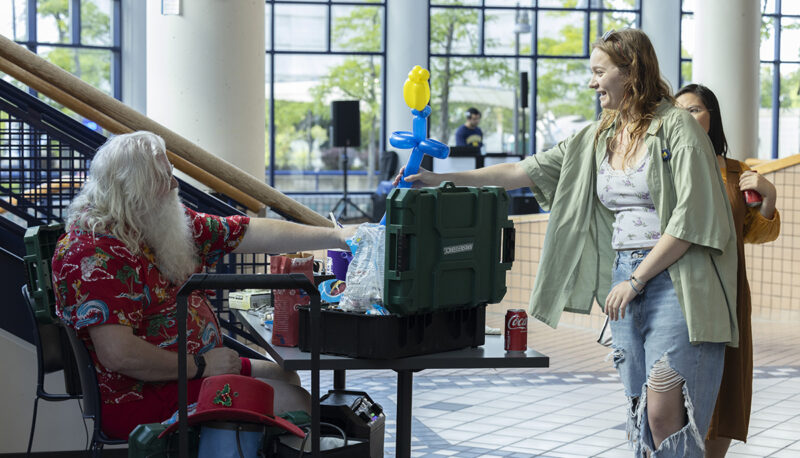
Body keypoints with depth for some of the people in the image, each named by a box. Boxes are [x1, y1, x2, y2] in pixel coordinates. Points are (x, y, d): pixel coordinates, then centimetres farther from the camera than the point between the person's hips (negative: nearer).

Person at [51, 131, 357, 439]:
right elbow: (117, 354, -30)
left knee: (285, 378, 17)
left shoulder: (167, 226, 6)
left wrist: (336, 237, 5)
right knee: (290, 403, -13)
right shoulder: (97, 254, -23)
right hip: (142, 400, -10)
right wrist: (200, 366, -20)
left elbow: (254, 234, 8)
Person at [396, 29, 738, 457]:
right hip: (625, 280, 6)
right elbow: (526, 170, 16)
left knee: (664, 413, -15)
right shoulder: (597, 137, 16)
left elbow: (689, 218, -11)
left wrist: (635, 280, -12)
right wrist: (441, 178, 13)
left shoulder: (677, 127, -5)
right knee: (641, 415, 3)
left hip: (674, 278, -6)